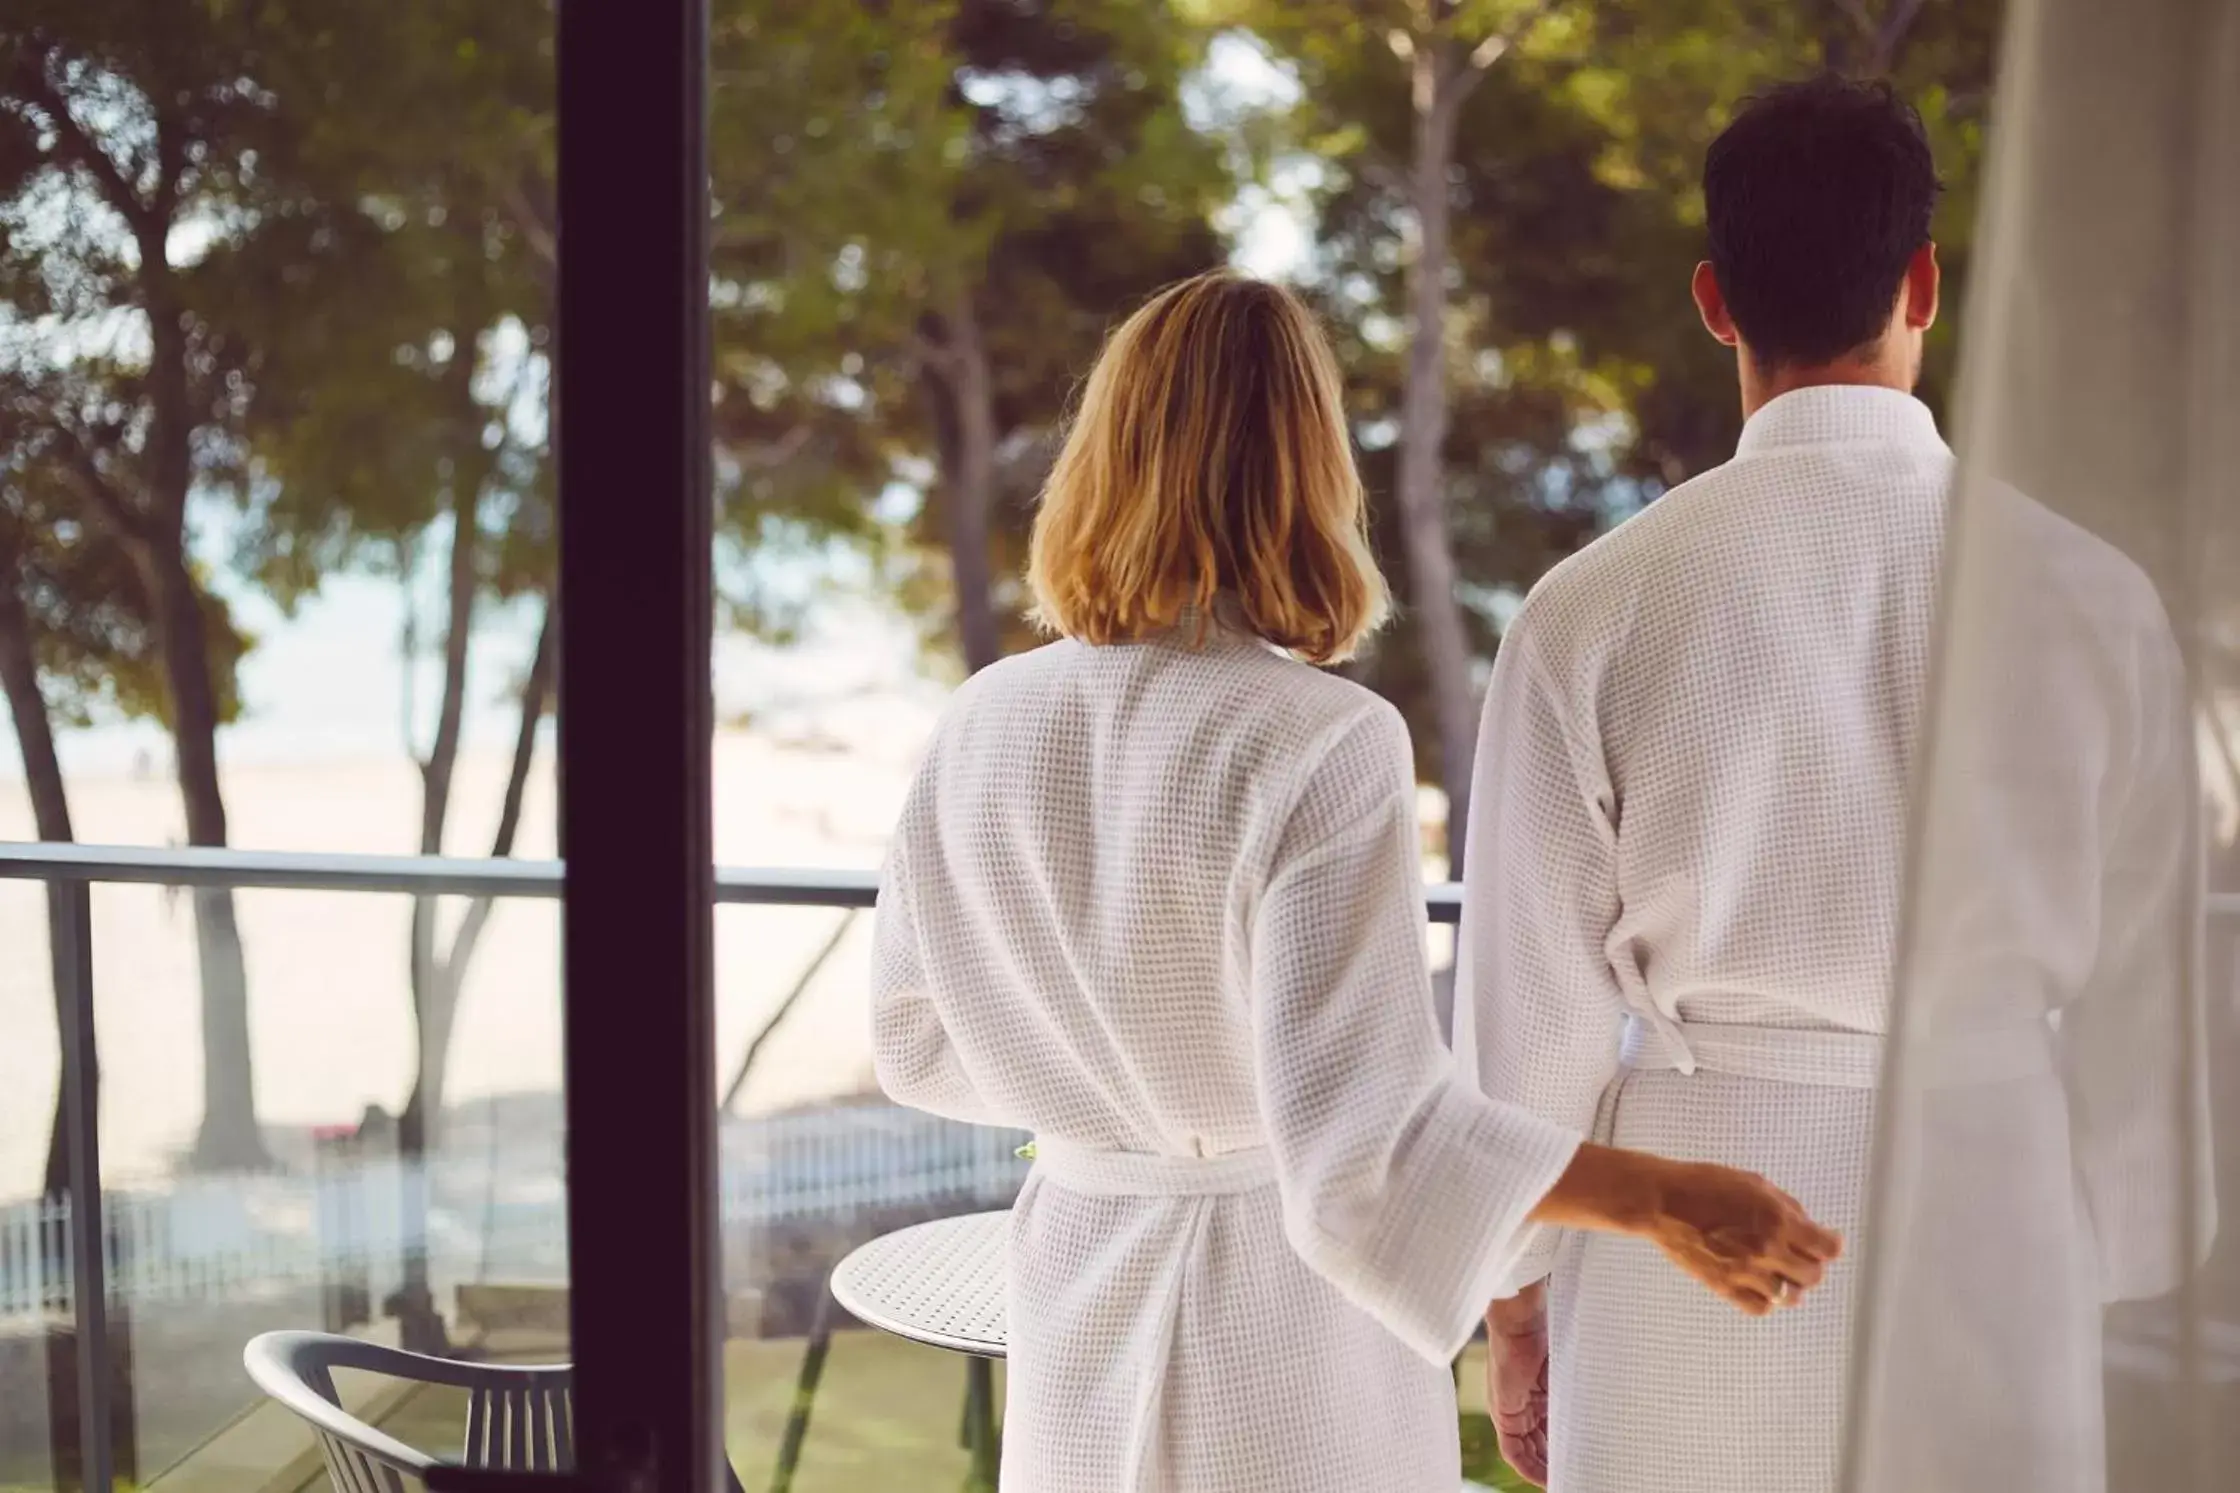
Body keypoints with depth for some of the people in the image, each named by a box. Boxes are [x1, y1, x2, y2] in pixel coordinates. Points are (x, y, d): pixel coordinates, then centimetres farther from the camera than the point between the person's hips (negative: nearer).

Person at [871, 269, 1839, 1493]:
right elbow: (1364, 1141, -26)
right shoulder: (1320, 747, -22)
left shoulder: (982, 726, -6)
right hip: (1287, 1306, -5)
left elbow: (926, 1040, 7)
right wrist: (1661, 1199, -20)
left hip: (1083, 1299, 5)